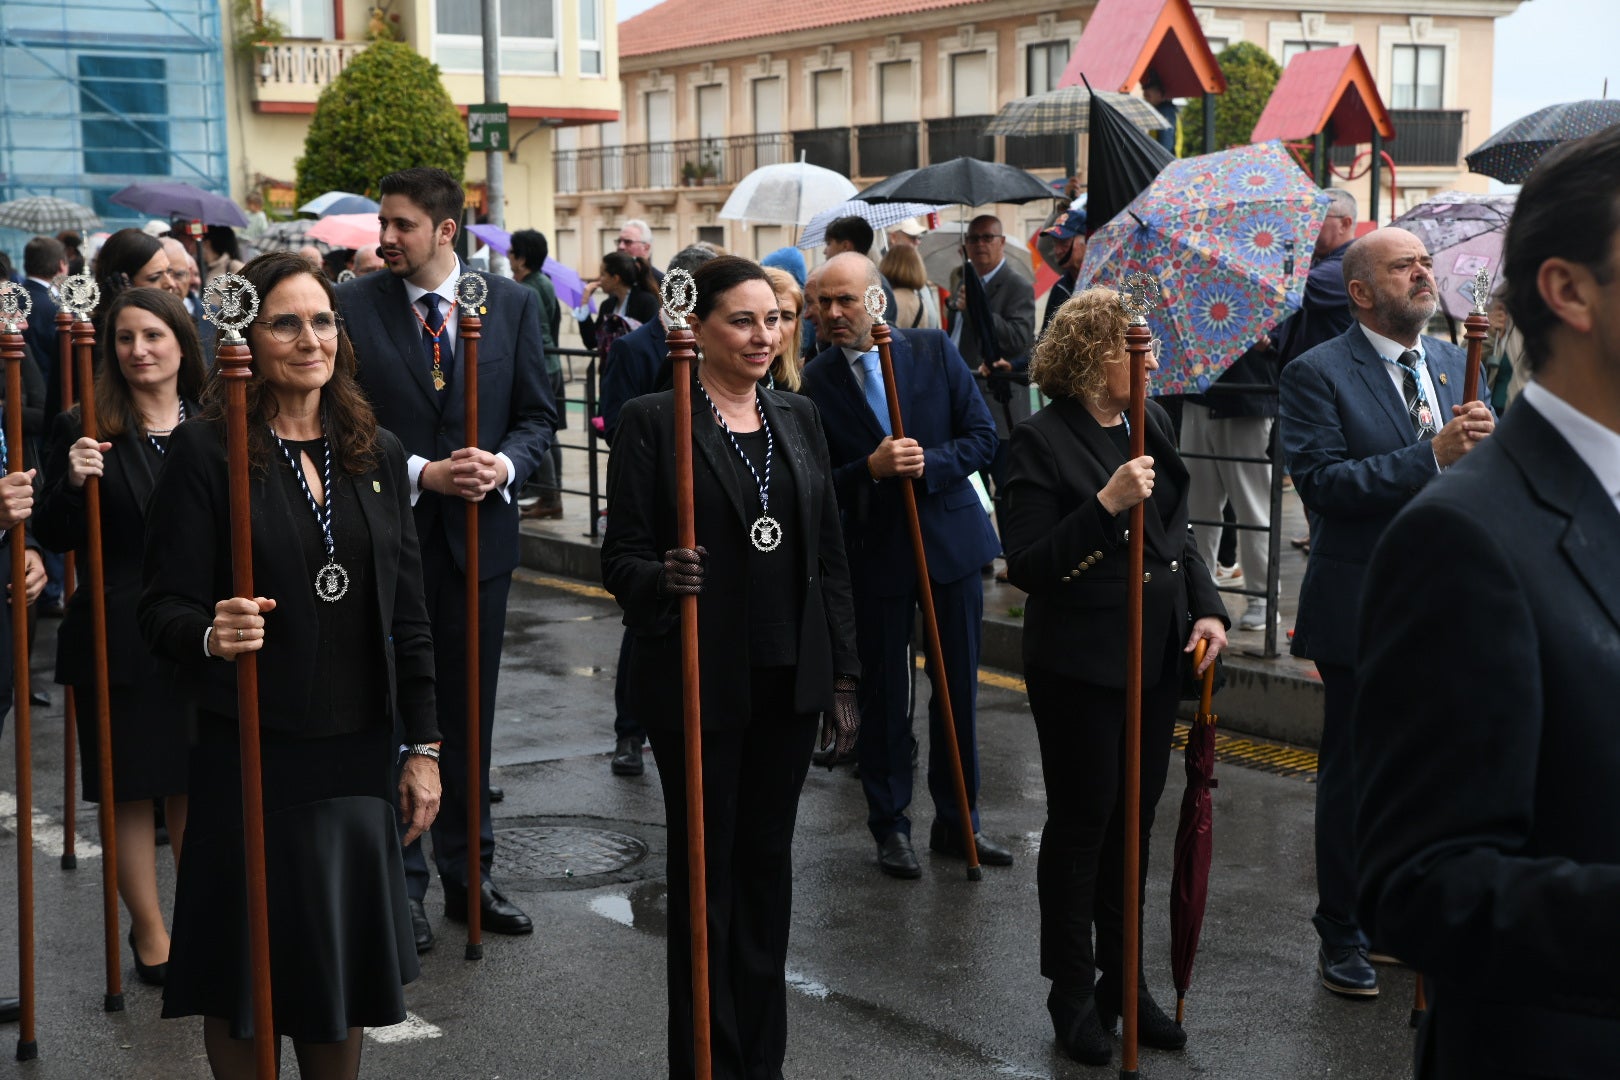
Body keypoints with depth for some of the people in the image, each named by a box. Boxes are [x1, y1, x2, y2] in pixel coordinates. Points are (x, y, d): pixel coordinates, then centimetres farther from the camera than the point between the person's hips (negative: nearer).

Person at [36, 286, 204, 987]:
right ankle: (150, 931, 17)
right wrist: (71, 482, -20)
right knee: (130, 785, 5)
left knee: (196, 781, 11)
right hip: (120, 636, -2)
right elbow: (53, 540, -3)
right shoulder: (85, 431, -4)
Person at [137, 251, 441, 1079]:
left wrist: (423, 745, 7)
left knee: (345, 966, 12)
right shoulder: (204, 450, -7)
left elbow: (407, 612, 9)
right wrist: (209, 635, -31)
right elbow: (162, 607, -9)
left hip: (358, 753, 4)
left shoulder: (377, 453, 7)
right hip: (252, 754, -4)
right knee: (247, 976, 6)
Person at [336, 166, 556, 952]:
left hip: (479, 532, 2)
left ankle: (469, 873, 23)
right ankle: (400, 882, 16)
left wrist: (507, 465, -14)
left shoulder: (511, 304, 2)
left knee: (470, 711, 12)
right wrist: (420, 473, -17)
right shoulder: (353, 305, -4)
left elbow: (536, 413, 6)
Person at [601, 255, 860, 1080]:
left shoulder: (798, 419, 9)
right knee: (705, 867, 5)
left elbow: (829, 554, 11)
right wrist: (661, 578, -31)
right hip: (699, 681, -5)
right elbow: (620, 556, -9)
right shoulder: (652, 421, -6)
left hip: (788, 679, 5)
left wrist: (841, 674, 8)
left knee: (767, 860, 13)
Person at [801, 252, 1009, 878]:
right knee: (884, 697, 6)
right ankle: (890, 827, 21)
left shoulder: (934, 352, -2)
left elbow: (982, 438, -2)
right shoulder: (815, 382, -5)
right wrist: (871, 469, -22)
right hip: (874, 552, -1)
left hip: (950, 539, 1)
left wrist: (927, 465, -19)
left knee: (958, 690, 9)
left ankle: (956, 821, 23)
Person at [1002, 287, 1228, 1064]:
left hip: (1156, 655, 6)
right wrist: (1106, 504, -28)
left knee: (1134, 821, 14)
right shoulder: (1044, 441, -14)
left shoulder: (1149, 424, 6)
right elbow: (1026, 566, -19)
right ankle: (1072, 992, 20)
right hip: (1080, 665, -6)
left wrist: (1207, 606, 2)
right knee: (1081, 824, 5)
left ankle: (1122, 979, 28)